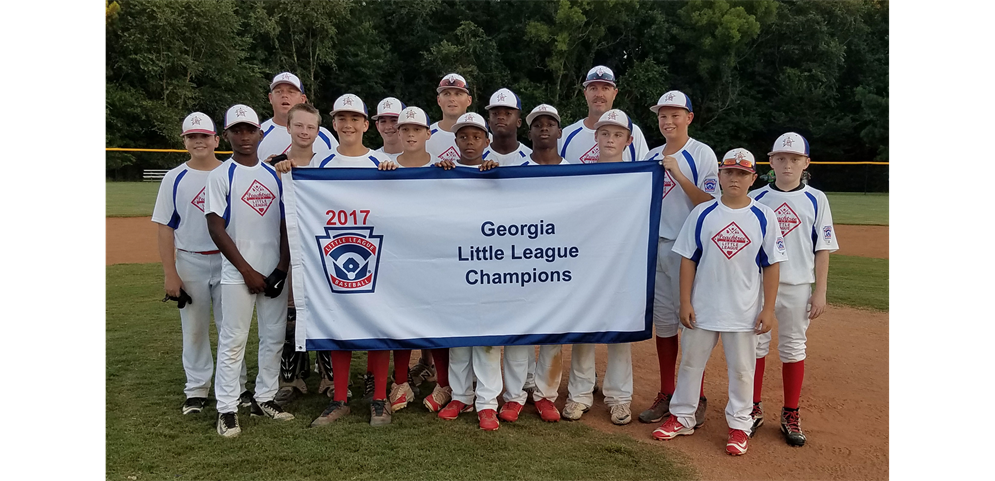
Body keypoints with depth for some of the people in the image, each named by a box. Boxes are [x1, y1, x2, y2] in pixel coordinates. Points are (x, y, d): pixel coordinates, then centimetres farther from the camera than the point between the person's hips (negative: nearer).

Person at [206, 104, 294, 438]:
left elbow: (285, 224, 9)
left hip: (275, 272, 4)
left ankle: (264, 398, 23)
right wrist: (248, 271, -11)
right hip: (238, 274, -4)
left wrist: (282, 267, -2)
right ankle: (226, 409, 9)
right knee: (233, 340, 0)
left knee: (274, 337, 9)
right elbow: (216, 229, -8)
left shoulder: (274, 174, 9)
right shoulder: (221, 176, -3)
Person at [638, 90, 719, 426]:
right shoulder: (652, 157, 13)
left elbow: (709, 203, -14)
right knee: (662, 321, 10)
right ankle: (666, 395, 20)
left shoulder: (702, 154, -4)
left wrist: (678, 175, -20)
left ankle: (696, 398, 11)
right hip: (656, 247, 6)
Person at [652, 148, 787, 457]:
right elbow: (688, 259, -1)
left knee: (741, 368, 11)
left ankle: (739, 425, 27)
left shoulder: (764, 217, -4)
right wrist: (685, 302, -4)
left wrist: (768, 309, -4)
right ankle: (682, 417, 28)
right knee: (690, 361, 12)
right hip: (701, 307, 1)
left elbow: (771, 265, -1)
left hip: (744, 312, -1)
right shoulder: (702, 213, -3)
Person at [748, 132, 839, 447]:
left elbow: (822, 249, 2)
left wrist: (820, 291, -3)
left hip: (797, 286, 0)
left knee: (793, 348, 8)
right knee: (755, 345, 6)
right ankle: (754, 409, 21)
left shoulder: (816, 200, 2)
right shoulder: (756, 198, 2)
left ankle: (790, 415, 21)